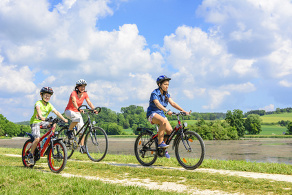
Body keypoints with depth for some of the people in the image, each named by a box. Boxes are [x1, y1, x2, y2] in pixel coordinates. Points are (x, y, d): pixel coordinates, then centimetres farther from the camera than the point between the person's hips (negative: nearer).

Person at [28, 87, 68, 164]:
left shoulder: (49, 105, 1)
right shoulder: (39, 103, -16)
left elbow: (56, 112, -7)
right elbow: (38, 109, -38)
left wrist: (64, 119, -20)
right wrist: (41, 116, -59)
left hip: (43, 122, 6)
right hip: (35, 122, -6)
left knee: (53, 124, -20)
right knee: (37, 138, -22)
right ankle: (31, 155, -6)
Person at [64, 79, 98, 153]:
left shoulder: (85, 94, -4)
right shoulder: (74, 93, -20)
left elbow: (89, 103, -13)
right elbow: (74, 102, -38)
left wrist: (94, 110, -31)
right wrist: (78, 109, -56)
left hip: (77, 112, 5)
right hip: (69, 111, -5)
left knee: (82, 128, -7)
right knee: (77, 118, -37)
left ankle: (82, 147, -1)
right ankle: (69, 131, -15)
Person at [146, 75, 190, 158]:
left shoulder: (166, 94, 7)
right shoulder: (154, 93, -15)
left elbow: (173, 103, -1)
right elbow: (157, 104, -31)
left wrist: (183, 111, -13)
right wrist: (167, 111, -47)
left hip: (161, 114, 7)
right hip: (152, 114, -7)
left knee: (170, 131, -12)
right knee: (164, 121, -37)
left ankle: (163, 149, 9)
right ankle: (160, 143, -28)